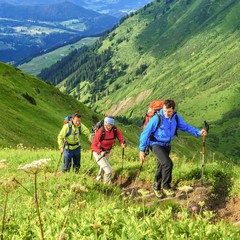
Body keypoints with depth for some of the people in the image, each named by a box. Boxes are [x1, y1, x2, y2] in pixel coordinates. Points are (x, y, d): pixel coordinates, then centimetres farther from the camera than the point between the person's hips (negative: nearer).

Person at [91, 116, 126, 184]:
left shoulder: (116, 130, -17)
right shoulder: (100, 131, -30)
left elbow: (121, 139, -11)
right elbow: (93, 146, -29)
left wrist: (123, 144, -36)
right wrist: (100, 152, -47)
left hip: (107, 153, 6)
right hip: (98, 153, -6)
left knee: (103, 170, 28)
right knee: (109, 171, -19)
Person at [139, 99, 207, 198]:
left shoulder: (176, 117, -7)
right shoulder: (157, 119, -23)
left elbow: (186, 126, 8)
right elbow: (145, 133, -15)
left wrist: (199, 132, -6)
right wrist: (142, 150, -11)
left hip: (166, 145, 6)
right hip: (156, 145, -6)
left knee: (161, 167, 17)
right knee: (168, 164, -24)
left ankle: (156, 188, 38)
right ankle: (166, 187, -6)